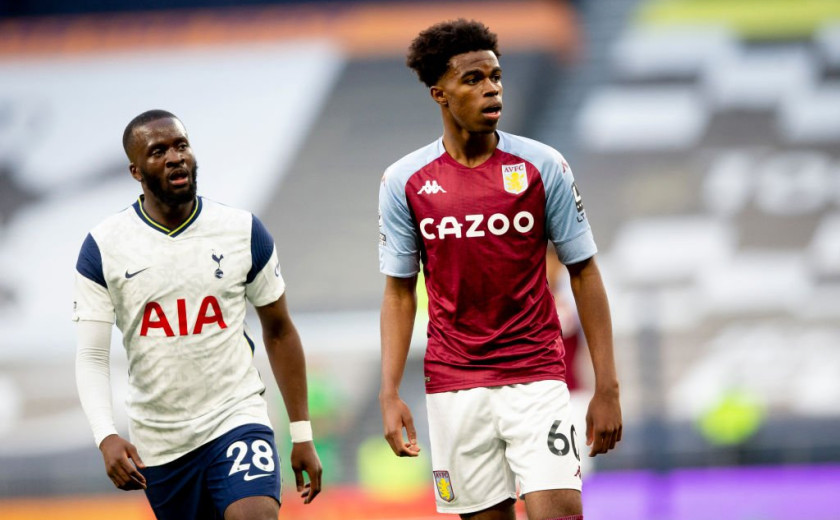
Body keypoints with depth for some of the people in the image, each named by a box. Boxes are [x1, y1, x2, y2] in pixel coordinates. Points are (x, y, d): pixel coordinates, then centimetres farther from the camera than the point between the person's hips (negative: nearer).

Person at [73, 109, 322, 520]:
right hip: (159, 444, 1)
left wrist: (302, 435, 8)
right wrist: (106, 437, -23)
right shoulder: (104, 248, -4)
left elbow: (279, 332, 9)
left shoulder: (243, 232, -1)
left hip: (237, 420, -1)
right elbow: (91, 358, -6)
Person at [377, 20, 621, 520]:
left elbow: (584, 273, 2)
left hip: (536, 376, -1)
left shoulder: (542, 166, -2)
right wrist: (390, 394, -2)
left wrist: (607, 387, -3)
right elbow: (400, 292, 8)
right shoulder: (404, 181, 1)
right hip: (453, 385, 1)